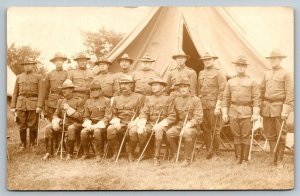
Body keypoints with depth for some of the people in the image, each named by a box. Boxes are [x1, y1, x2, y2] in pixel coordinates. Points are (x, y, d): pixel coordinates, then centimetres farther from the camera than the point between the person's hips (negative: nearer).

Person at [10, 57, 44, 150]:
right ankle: (23, 145, 13)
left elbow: (41, 93, -2)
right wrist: (13, 106, 5)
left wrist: (39, 106, -12)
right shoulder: (19, 77, 14)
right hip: (21, 105, 2)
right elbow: (15, 93, 13)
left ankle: (32, 145, 11)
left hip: (33, 105, -2)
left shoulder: (38, 77, 6)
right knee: (21, 126, 2)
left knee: (33, 126, 0)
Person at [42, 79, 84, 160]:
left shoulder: (78, 101, 1)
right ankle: (49, 152, -13)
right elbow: (56, 114, 13)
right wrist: (55, 122, -9)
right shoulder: (60, 101, 16)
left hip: (74, 124, -5)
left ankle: (70, 154, -29)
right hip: (62, 123, 5)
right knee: (48, 128, -19)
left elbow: (80, 117, -6)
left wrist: (69, 109, -15)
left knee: (71, 129, -39)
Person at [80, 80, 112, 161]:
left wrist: (97, 125, -16)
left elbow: (107, 117, -5)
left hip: (101, 124, -4)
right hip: (91, 124, 4)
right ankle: (85, 153, -9)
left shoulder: (106, 101, 2)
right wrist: (88, 124, -8)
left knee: (97, 131, -36)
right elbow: (86, 116, 14)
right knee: (83, 132, -27)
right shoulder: (88, 101, 15)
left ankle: (98, 154, -22)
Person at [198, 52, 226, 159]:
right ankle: (209, 151, 15)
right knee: (205, 129, 7)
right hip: (202, 105, 6)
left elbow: (222, 90, -7)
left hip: (213, 106, -6)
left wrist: (218, 106, -13)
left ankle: (216, 152, 5)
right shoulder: (201, 73, 16)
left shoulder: (218, 73, -2)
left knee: (215, 129, -4)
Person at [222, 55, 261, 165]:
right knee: (236, 135, 4)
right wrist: (224, 112, 2)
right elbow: (225, 98, 11)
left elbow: (256, 98, 0)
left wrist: (256, 113, -8)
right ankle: (238, 158, 12)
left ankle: (245, 159, 6)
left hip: (247, 113, -2)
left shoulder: (252, 82, 5)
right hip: (233, 112, 2)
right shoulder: (230, 82, 11)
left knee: (246, 136, -1)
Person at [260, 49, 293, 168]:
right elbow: (262, 90, 17)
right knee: (270, 136, 8)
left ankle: (279, 161, 9)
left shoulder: (285, 74, -1)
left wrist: (286, 110, -13)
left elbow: (290, 93, -6)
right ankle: (273, 159, 16)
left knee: (281, 136, 0)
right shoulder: (267, 74, 14)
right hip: (267, 108, 5)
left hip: (279, 107, -5)